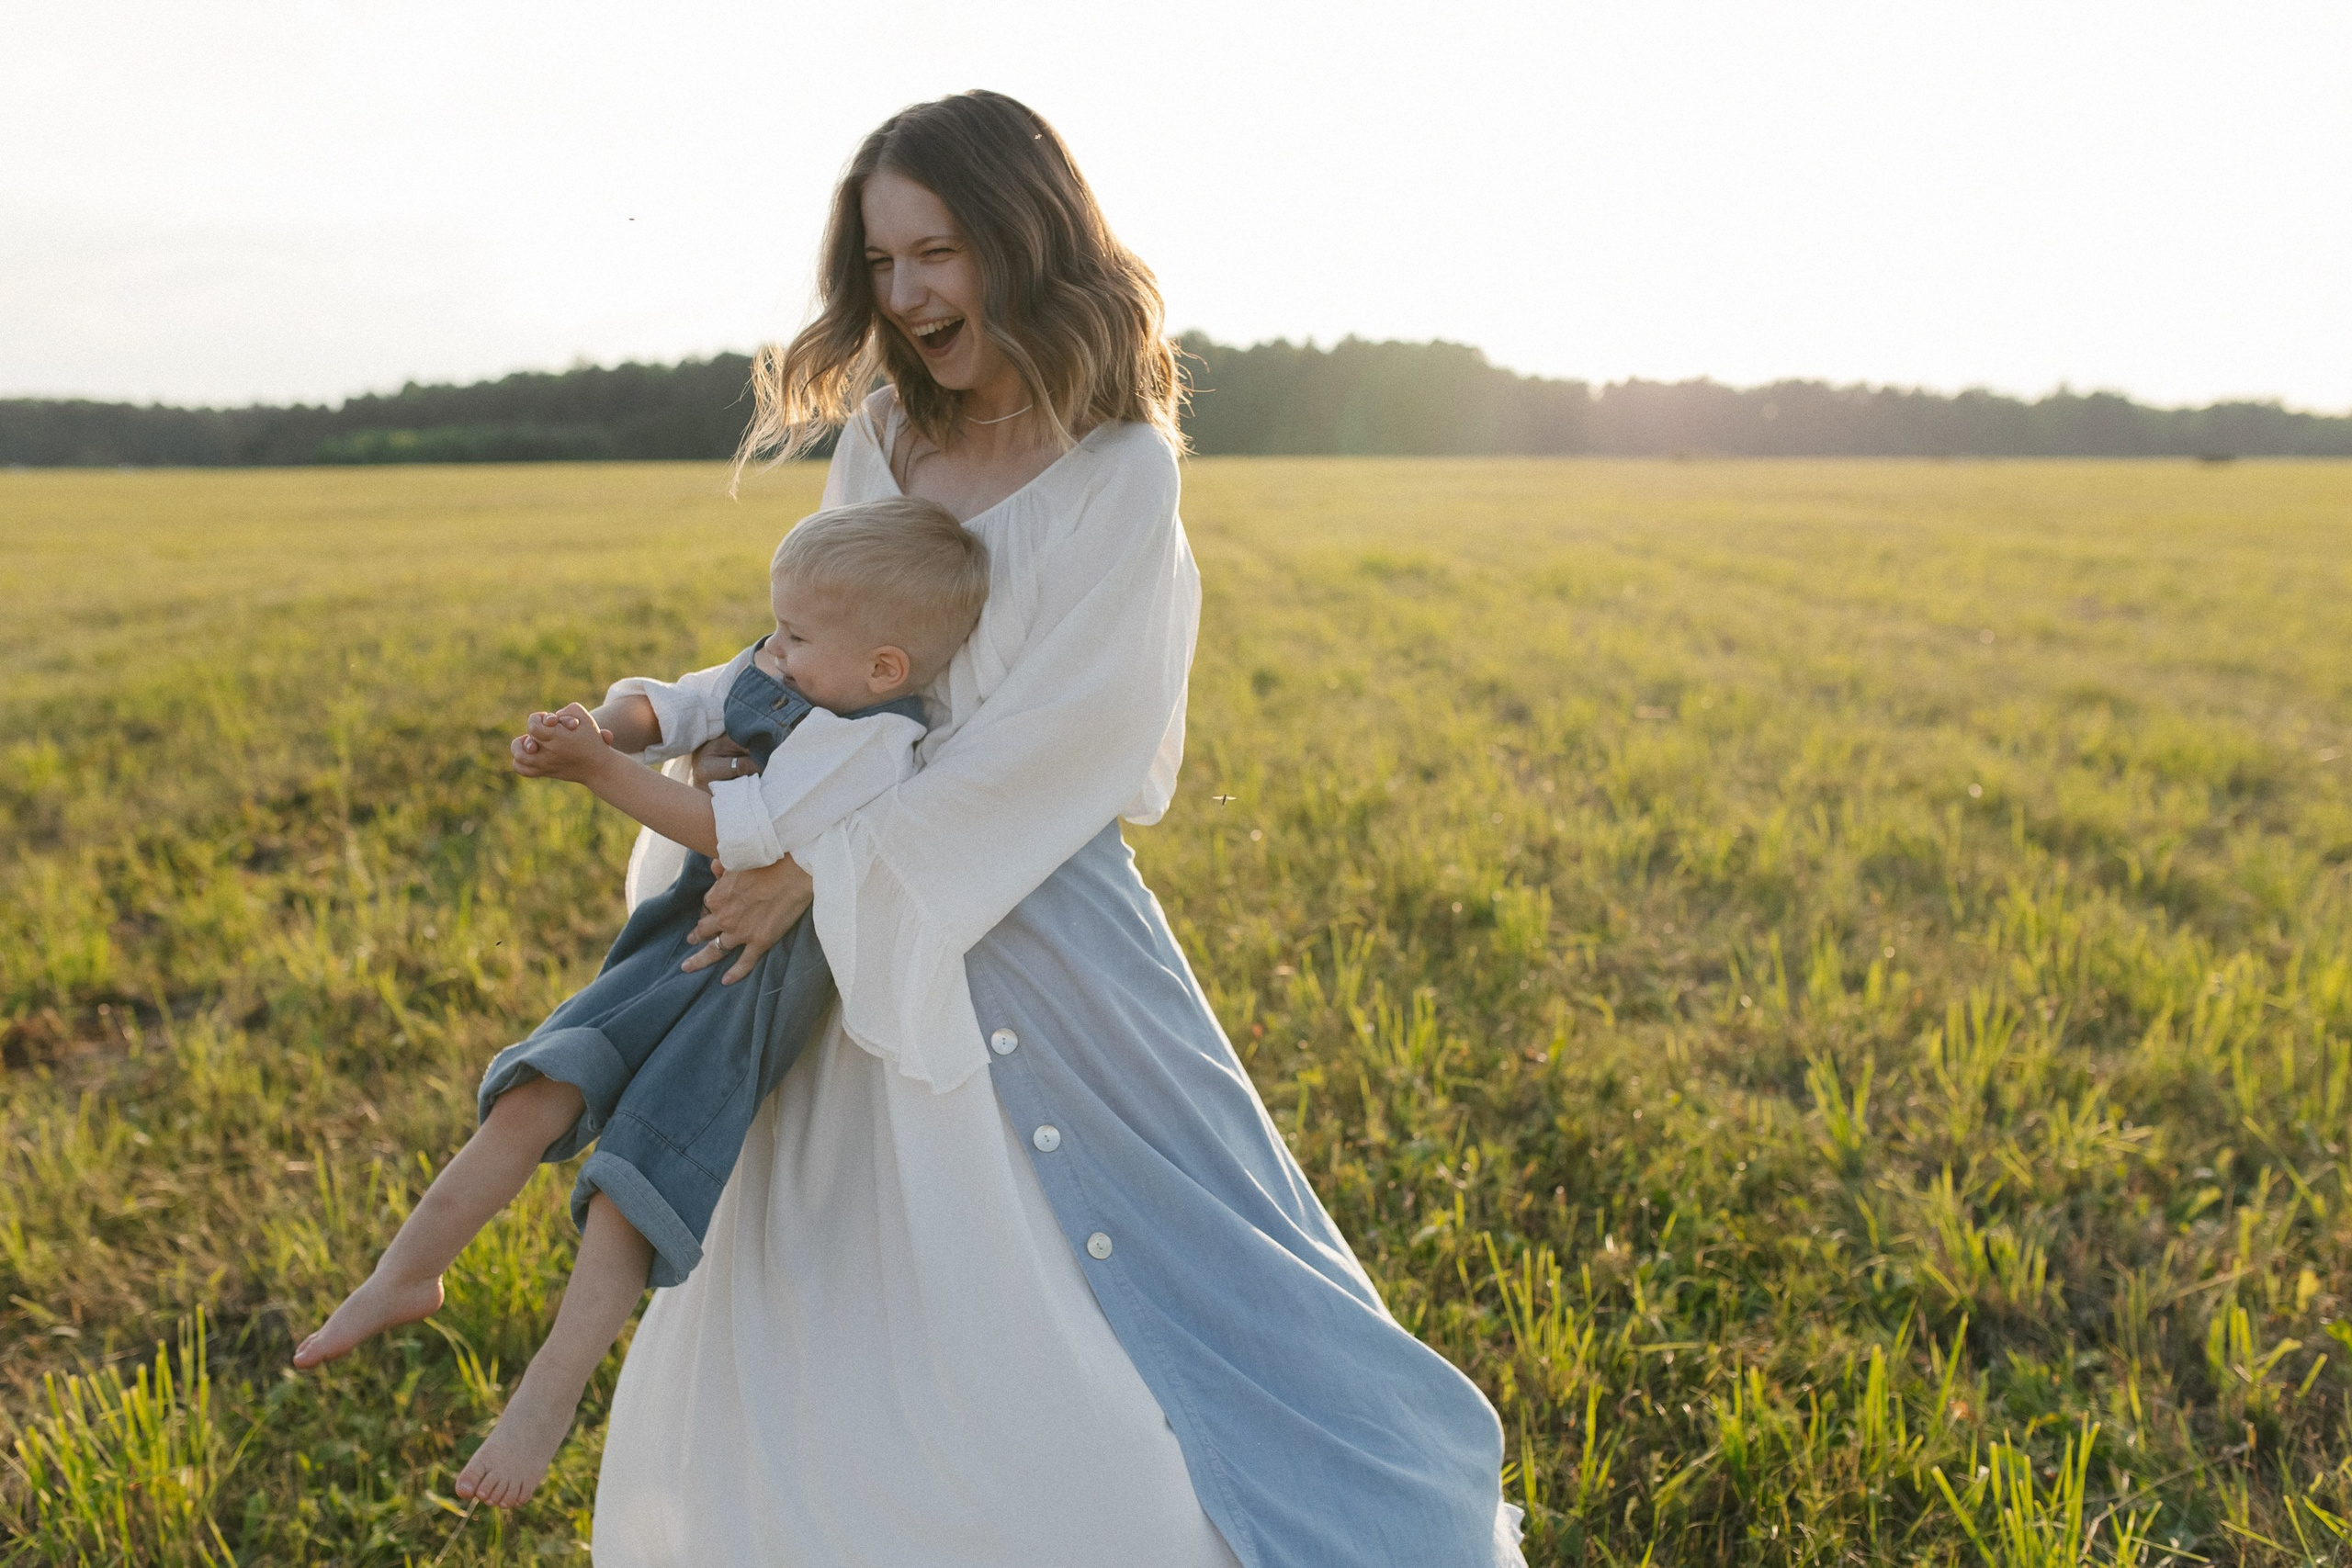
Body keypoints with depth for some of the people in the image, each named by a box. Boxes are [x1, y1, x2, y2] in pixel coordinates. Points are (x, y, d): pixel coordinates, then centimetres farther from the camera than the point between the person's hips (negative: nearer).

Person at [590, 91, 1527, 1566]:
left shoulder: (1123, 474, -11)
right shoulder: (876, 441, 6)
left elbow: (1040, 741, -15)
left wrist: (825, 868, -13)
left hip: (1030, 933, -6)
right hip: (864, 946, 6)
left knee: (1109, 1320, 3)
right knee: (785, 1340, 15)